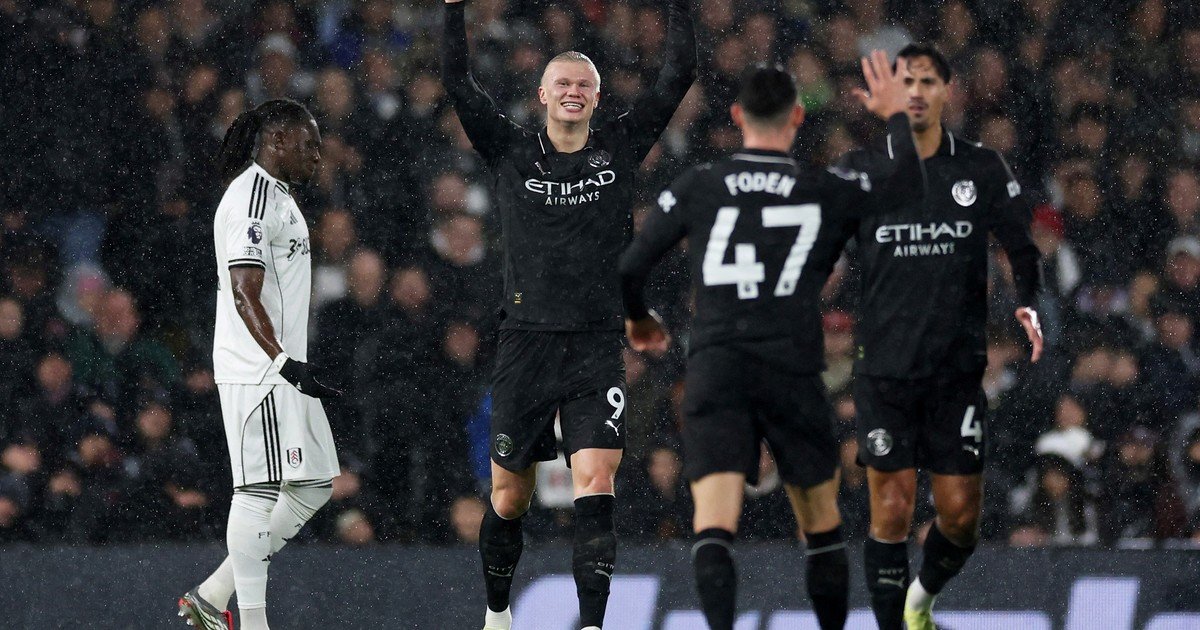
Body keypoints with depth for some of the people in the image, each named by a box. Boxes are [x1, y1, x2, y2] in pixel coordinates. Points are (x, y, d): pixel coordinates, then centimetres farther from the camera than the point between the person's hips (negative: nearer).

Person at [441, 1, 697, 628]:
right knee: (509, 498, 9)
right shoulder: (510, 151, 5)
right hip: (525, 345, 1)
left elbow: (676, 78, 4)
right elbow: (458, 83, -2)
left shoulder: (620, 147, 7)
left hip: (598, 347, -1)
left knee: (594, 487, -15)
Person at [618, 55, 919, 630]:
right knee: (822, 526, 18)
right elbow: (910, 188, 13)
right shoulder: (827, 191, 3)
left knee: (713, 529, -12)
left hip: (714, 368, -1)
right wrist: (896, 115, 27)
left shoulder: (696, 187, 4)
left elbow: (630, 268, 5)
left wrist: (639, 320, 26)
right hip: (793, 371, 1)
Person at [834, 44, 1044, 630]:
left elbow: (1023, 247, 7)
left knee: (960, 513, 2)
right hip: (883, 367, -1)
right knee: (891, 509, -5)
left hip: (959, 366, 1)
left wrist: (1028, 304, -10)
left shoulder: (982, 168, 3)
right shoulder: (859, 169, 2)